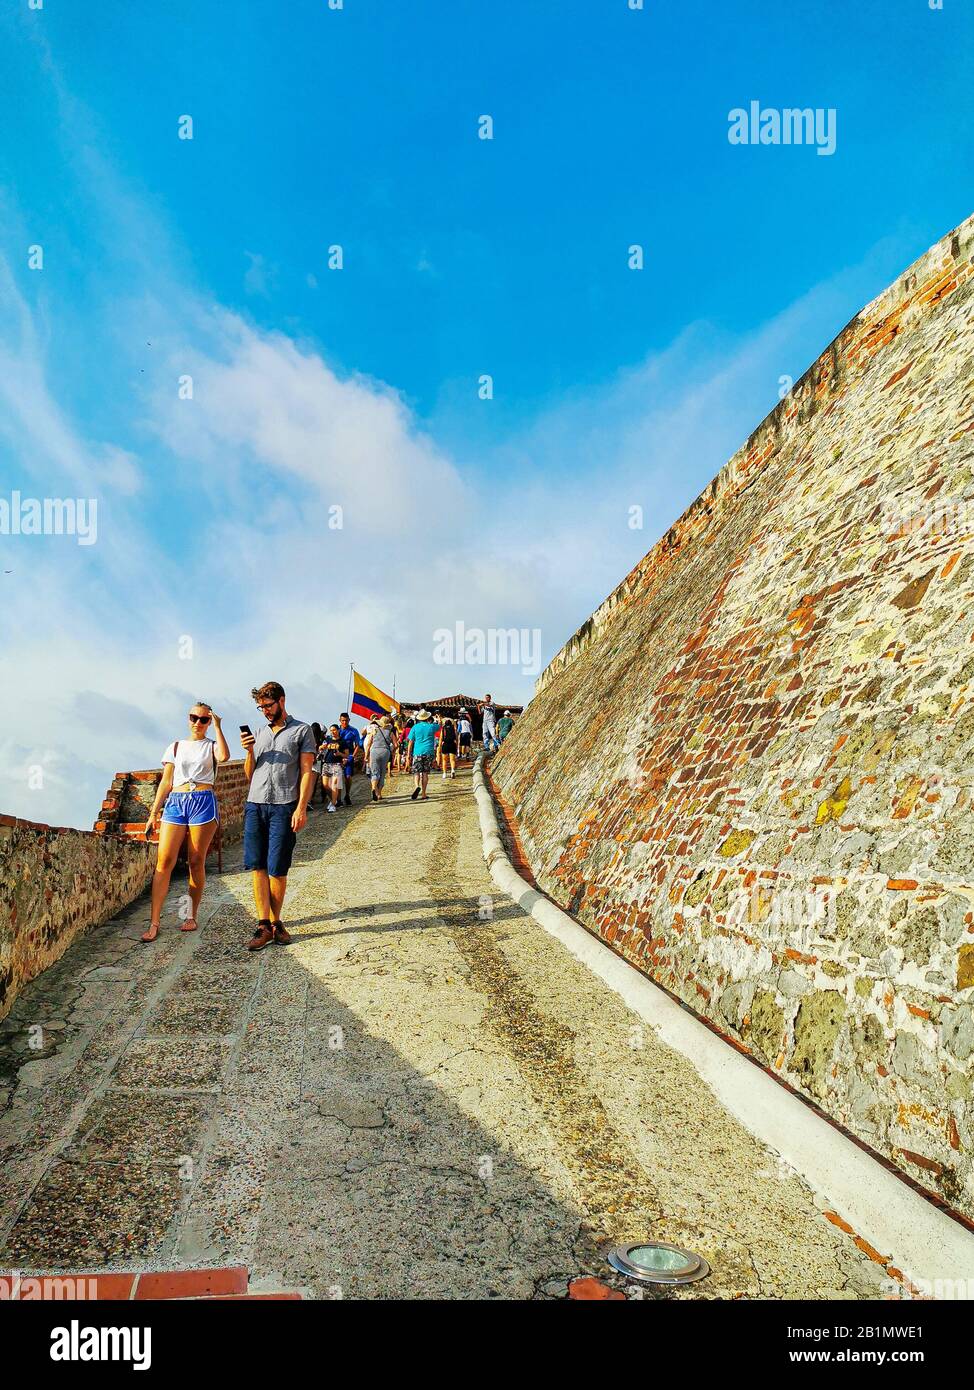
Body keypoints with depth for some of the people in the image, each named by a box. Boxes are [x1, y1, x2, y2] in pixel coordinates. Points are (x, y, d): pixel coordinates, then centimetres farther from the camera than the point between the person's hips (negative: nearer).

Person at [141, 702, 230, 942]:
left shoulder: (211, 745, 10)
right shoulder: (176, 746, 16)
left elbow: (224, 756, -16)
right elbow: (165, 782, 14)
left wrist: (217, 727, -9)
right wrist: (154, 813, 8)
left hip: (203, 802, -2)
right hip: (175, 803, 2)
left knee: (196, 862, 2)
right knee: (164, 861, -8)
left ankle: (192, 917, 14)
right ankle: (154, 924, -7)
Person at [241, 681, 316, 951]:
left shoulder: (301, 731, 4)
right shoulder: (259, 733, 18)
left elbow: (307, 772, -3)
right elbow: (249, 775, 20)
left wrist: (301, 808, -12)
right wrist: (249, 752, 1)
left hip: (284, 807, -4)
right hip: (255, 805, 4)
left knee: (277, 870, -1)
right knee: (257, 866, 0)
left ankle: (275, 921, 13)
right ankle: (264, 925, 3)